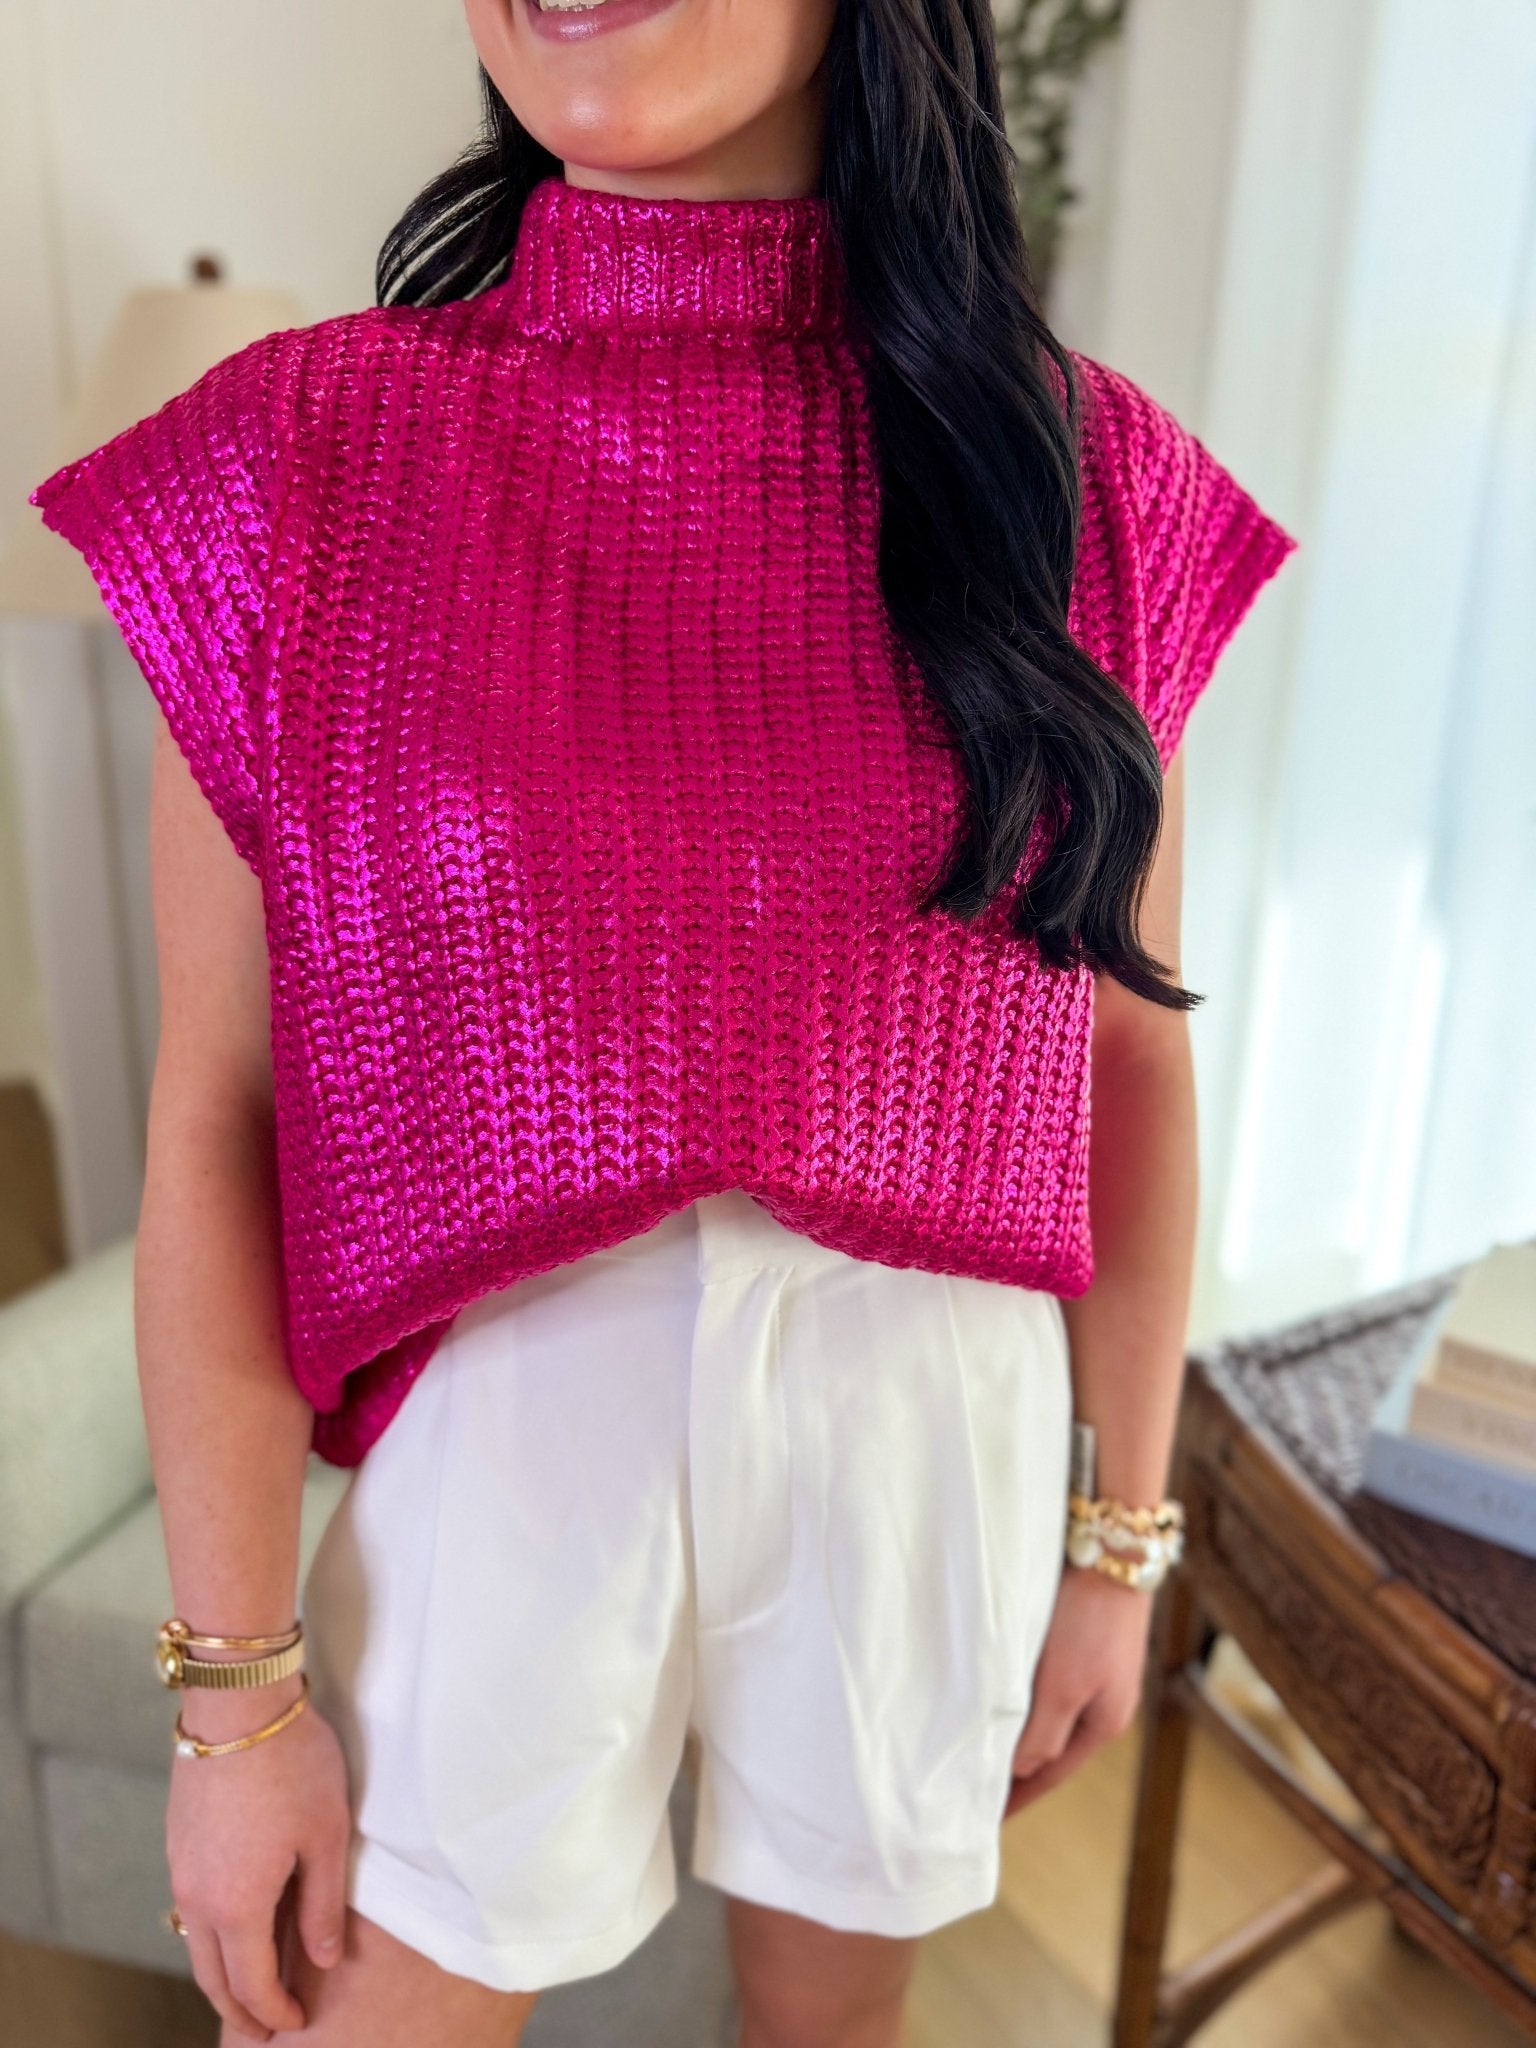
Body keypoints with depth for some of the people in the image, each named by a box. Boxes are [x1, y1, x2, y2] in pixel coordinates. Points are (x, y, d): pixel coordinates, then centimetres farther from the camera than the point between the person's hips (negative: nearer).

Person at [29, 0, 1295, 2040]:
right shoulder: (309, 459, -9)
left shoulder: (1076, 469, -4)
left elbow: (1130, 1051, 1)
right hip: (499, 1432, -1)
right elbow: (214, 1120, -9)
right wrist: (235, 1682, -5)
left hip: (935, 1441, 2)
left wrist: (1122, 1539, 7)